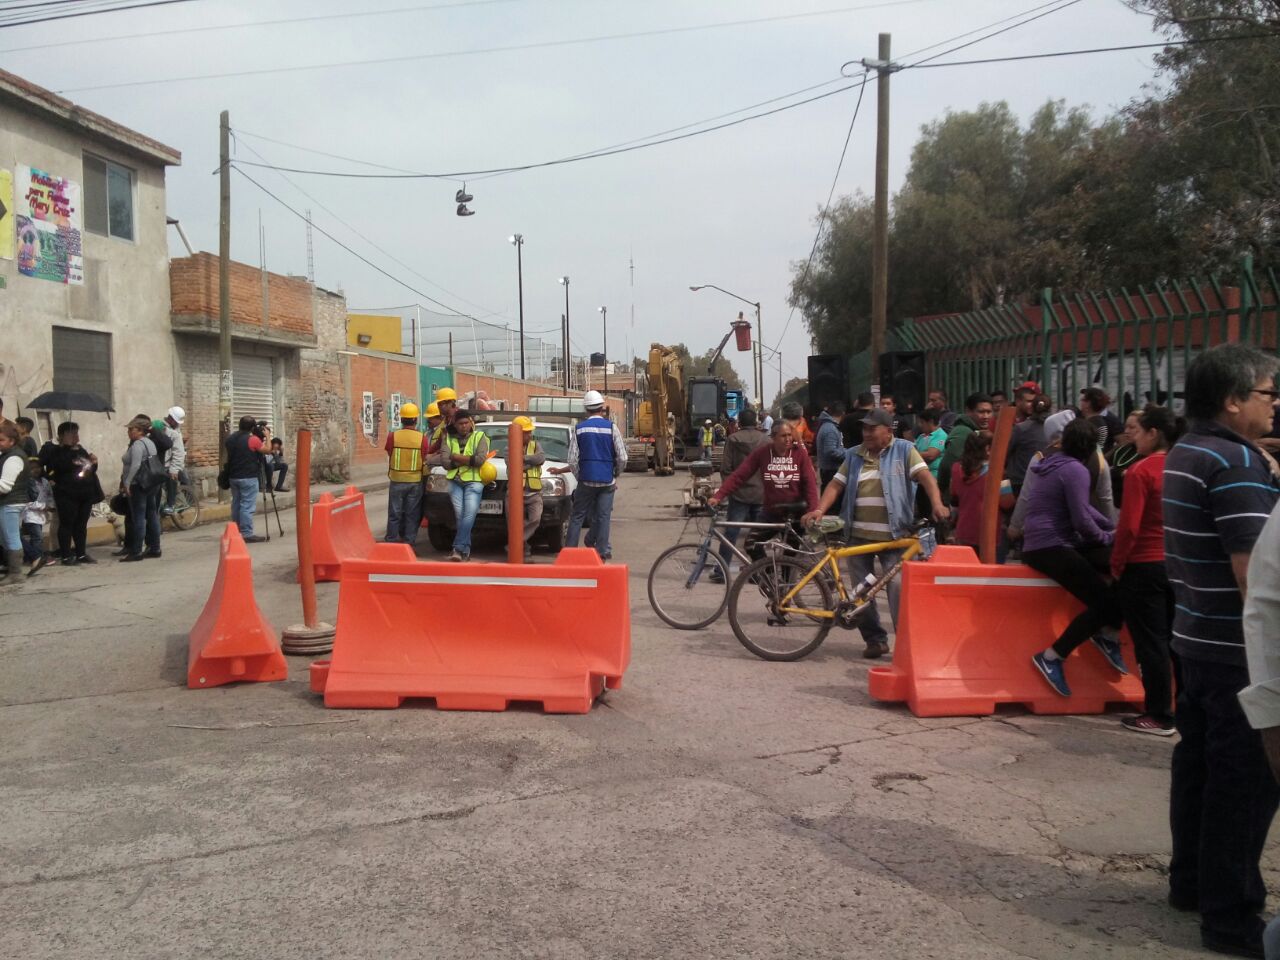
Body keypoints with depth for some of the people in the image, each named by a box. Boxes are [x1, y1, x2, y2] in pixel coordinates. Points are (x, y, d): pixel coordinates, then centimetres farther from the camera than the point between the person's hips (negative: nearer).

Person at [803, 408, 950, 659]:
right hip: (859, 535, 4)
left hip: (894, 535, -4)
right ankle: (874, 639, 18)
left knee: (898, 586, -13)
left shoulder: (904, 450, 3)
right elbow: (835, 485, 10)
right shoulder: (854, 456, 14)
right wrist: (820, 510, -7)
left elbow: (925, 476, -8)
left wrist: (937, 504, -26)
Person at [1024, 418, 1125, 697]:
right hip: (1050, 546, -10)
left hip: (1054, 543, 10)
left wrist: (1112, 526, 16)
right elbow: (1082, 521, -15)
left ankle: (1109, 635, 8)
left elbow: (1081, 508, 26)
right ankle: (1052, 657, -8)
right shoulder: (1075, 470, -12)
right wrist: (1106, 538, 3)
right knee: (1105, 602, -13)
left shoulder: (1059, 464, 18)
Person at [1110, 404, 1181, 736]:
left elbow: (1129, 526, -18)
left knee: (1150, 643, 2)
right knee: (1176, 640, 15)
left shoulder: (1142, 471, -15)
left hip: (1144, 566, -6)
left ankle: (1159, 716, 7)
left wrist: (1116, 564, -6)